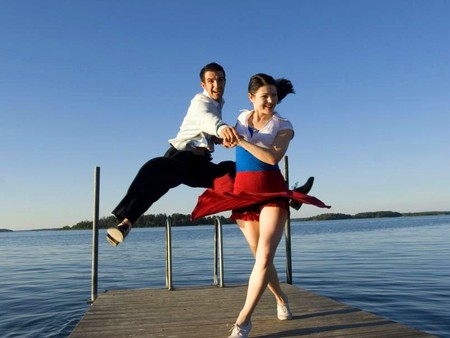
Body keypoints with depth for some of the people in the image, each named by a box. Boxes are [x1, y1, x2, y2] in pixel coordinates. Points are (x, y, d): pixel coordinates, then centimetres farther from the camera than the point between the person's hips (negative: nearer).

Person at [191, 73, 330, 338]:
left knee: (265, 256, -18)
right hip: (243, 192, 4)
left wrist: (241, 141, -22)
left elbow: (273, 157, -20)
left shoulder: (283, 126, -3)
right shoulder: (243, 117, 9)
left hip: (272, 192, -3)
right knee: (259, 256, 10)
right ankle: (281, 299, 36)